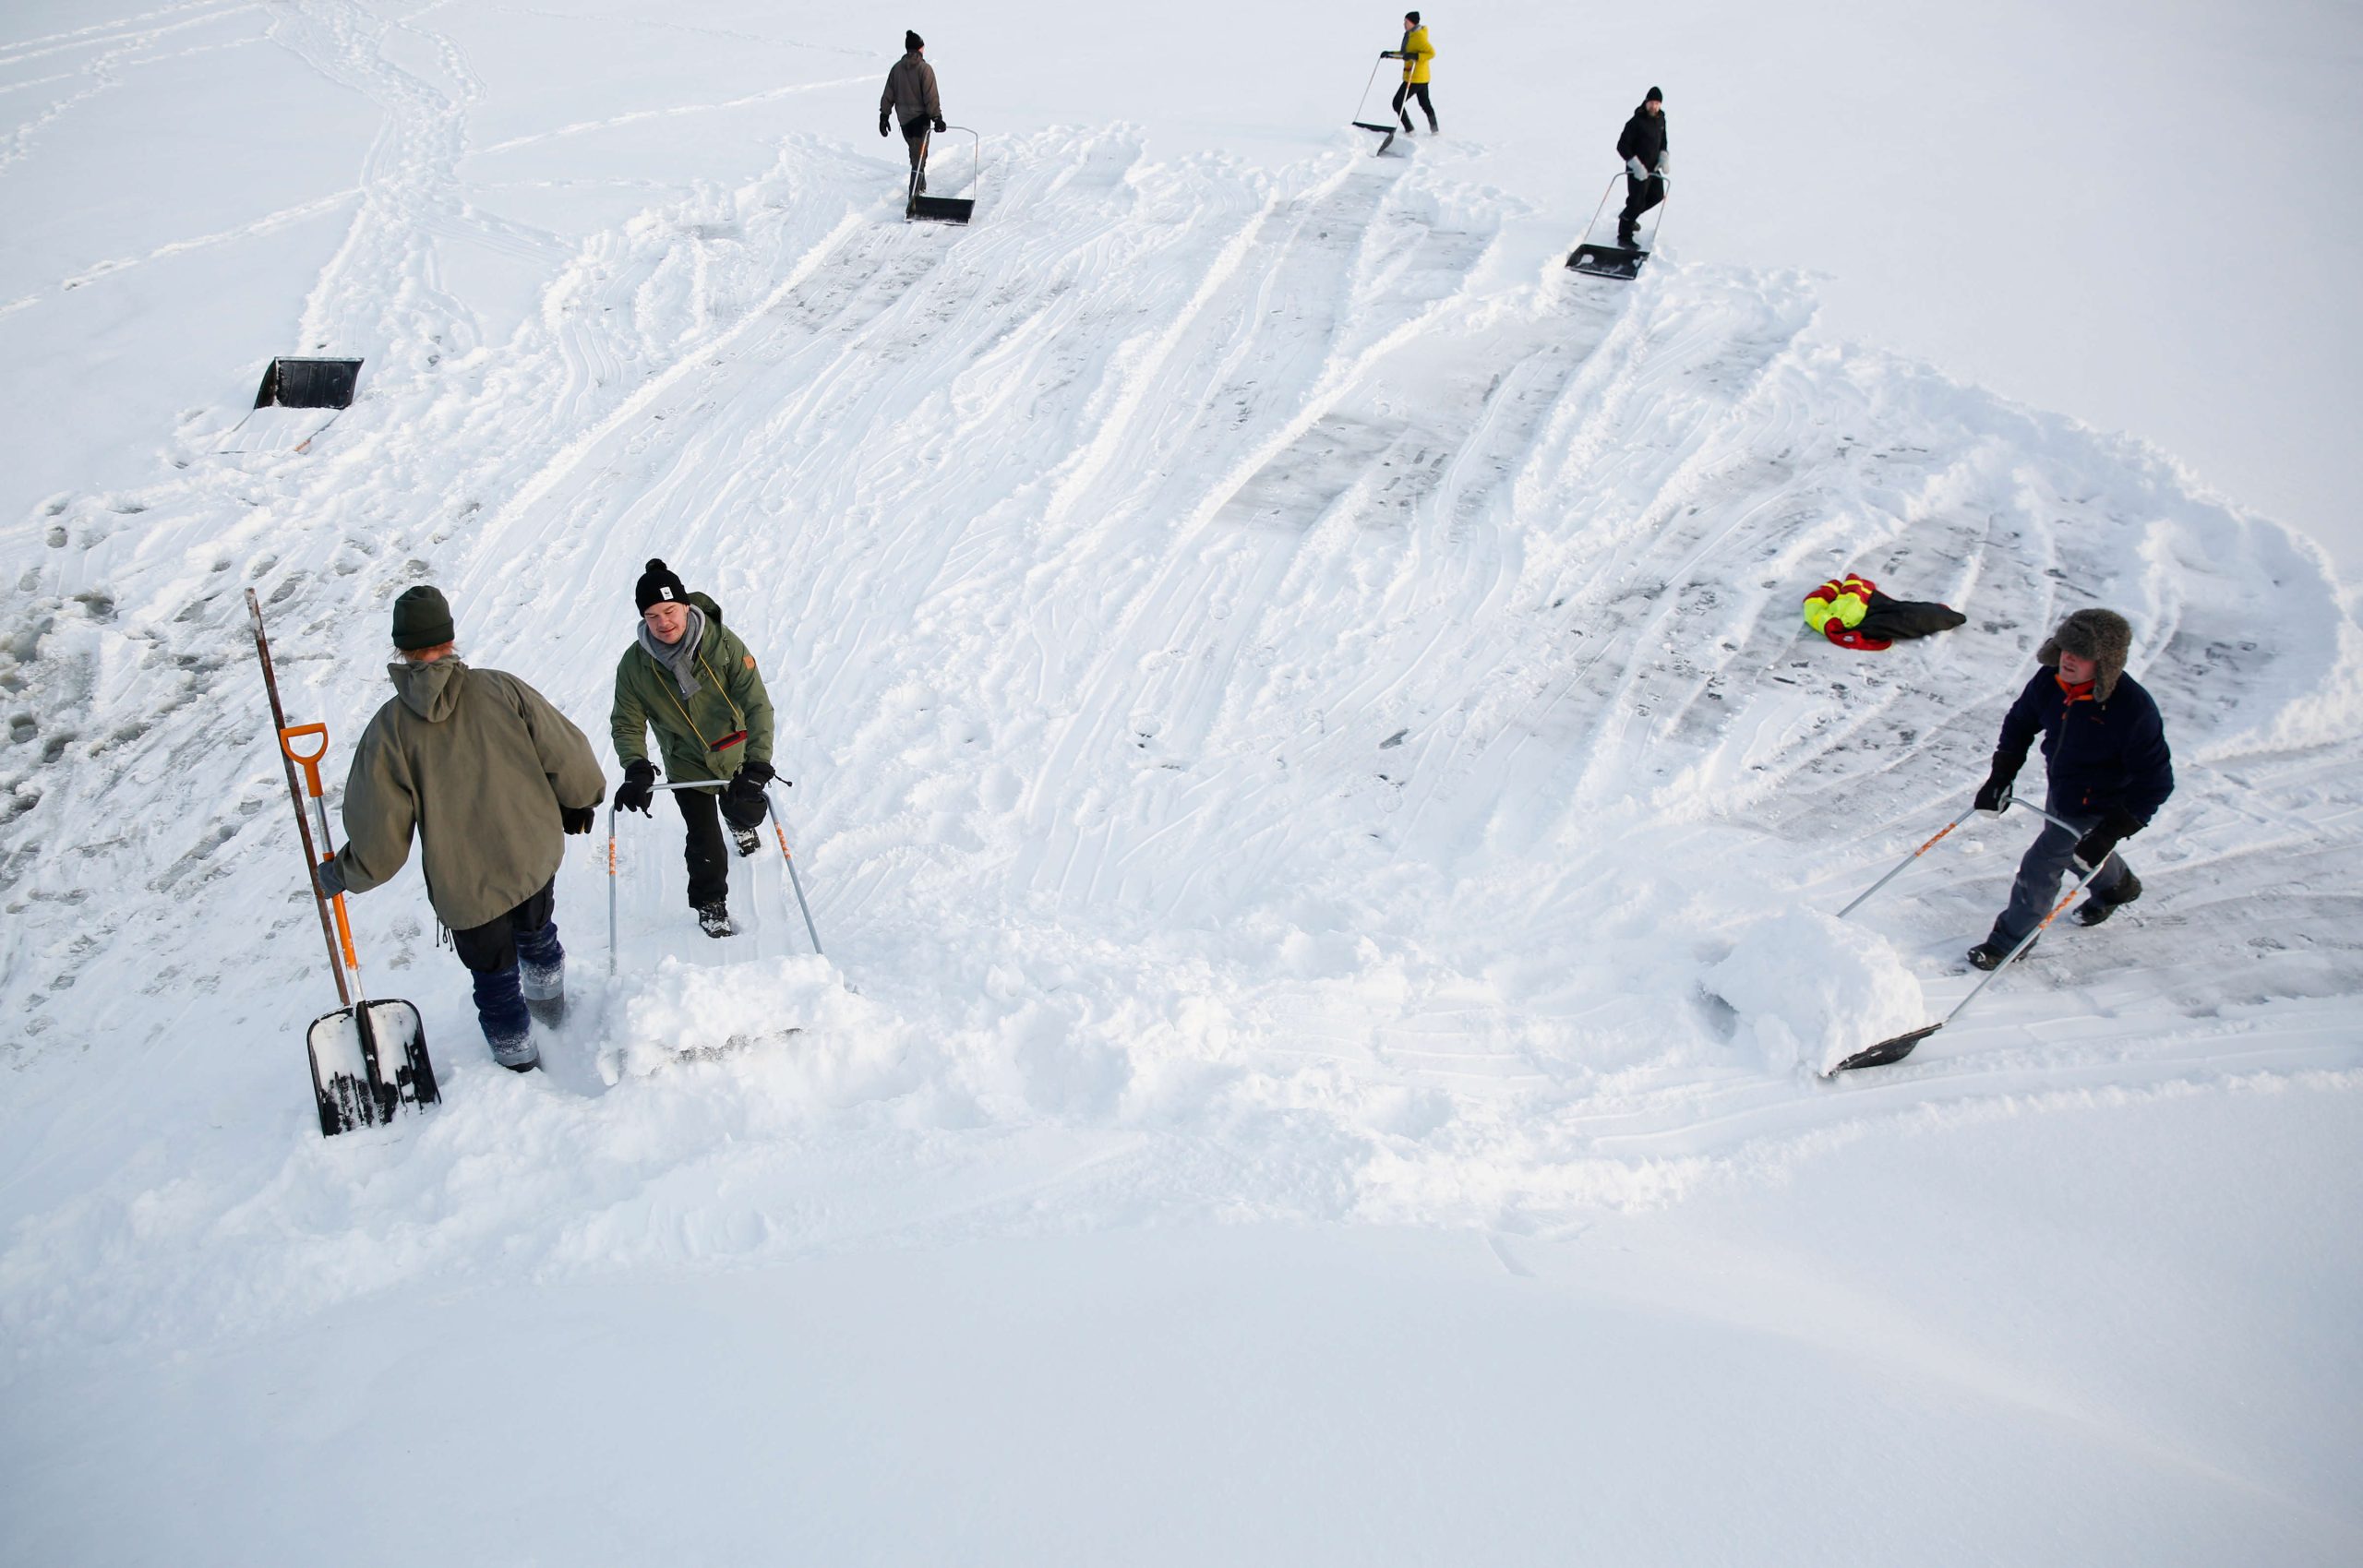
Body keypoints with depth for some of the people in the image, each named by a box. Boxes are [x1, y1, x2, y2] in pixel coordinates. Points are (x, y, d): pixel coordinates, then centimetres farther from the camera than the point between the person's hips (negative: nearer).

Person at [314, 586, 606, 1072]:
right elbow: (568, 755, -9)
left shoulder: (389, 728, -17)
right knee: (537, 934, 33)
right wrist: (581, 801, 13)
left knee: (494, 977, 20)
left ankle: (522, 1066, 40)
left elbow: (378, 842, -14)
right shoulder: (501, 689, -14)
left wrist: (339, 875, 7)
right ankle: (550, 1007, 60)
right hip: (536, 856, 3)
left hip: (466, 886, -3)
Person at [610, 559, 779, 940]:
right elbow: (627, 723, -12)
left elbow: (757, 705, -29)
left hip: (736, 757, 1)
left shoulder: (723, 643, -27)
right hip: (687, 766, 0)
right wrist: (636, 769, -32)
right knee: (706, 845, -1)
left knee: (748, 811, 26)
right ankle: (710, 904, 28)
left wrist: (757, 765, -40)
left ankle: (739, 822, 65)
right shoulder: (635, 664, -20)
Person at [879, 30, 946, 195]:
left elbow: (888, 95, 6)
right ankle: (914, 193, -12)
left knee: (915, 150, 23)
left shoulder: (897, 68, 3)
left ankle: (921, 185, 34)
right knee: (919, 155, -3)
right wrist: (937, 118, -13)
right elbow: (931, 97, -17)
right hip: (920, 118, -5)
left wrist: (884, 116, 12)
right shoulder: (924, 69, -13)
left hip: (903, 119, 5)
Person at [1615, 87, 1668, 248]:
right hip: (1638, 170, -8)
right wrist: (1636, 165, -25)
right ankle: (1624, 237, 4)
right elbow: (1622, 146, -20)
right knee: (1637, 202, -7)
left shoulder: (1660, 119, 4)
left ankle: (1628, 215, 37)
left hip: (1653, 168, 8)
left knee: (1657, 196, 18)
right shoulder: (1636, 122, -19)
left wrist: (1663, 157, 3)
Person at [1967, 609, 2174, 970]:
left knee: (2041, 864, -6)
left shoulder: (2133, 709, -36)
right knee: (2075, 849, 31)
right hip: (2059, 789, 7)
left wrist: (2111, 832, -29)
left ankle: (2010, 940, 16)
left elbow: (2155, 782, -26)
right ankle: (2119, 886, 63)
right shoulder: (2049, 681, -19)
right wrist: (2001, 775, -5)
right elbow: (2020, 722, 3)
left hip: (2097, 806, -7)